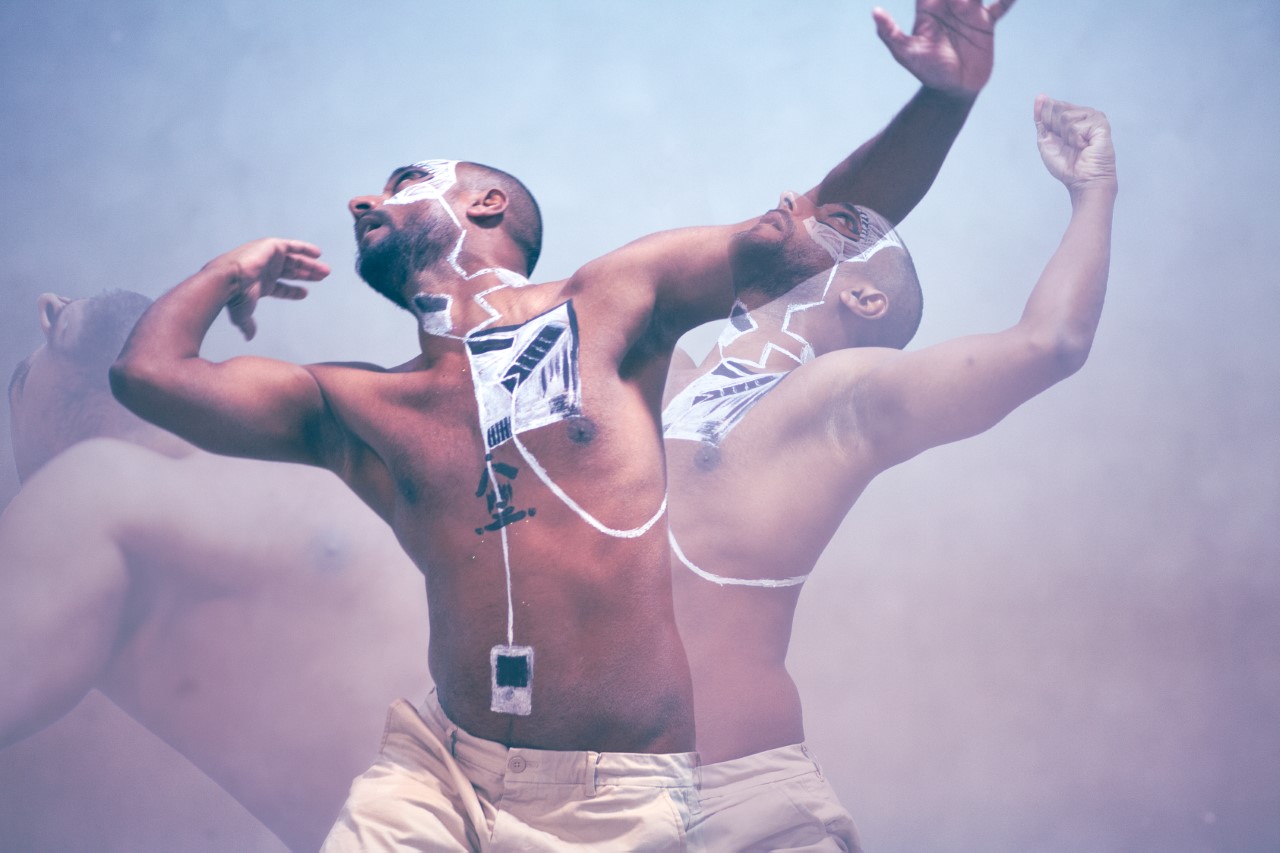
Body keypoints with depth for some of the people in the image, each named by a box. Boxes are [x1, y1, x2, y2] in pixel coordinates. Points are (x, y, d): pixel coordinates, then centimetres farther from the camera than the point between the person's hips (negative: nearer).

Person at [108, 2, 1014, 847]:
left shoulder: (611, 305, 3)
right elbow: (147, 370, 1)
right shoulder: (351, 409, 8)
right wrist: (237, 267, 18)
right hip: (439, 769, 2)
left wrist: (944, 97, -13)